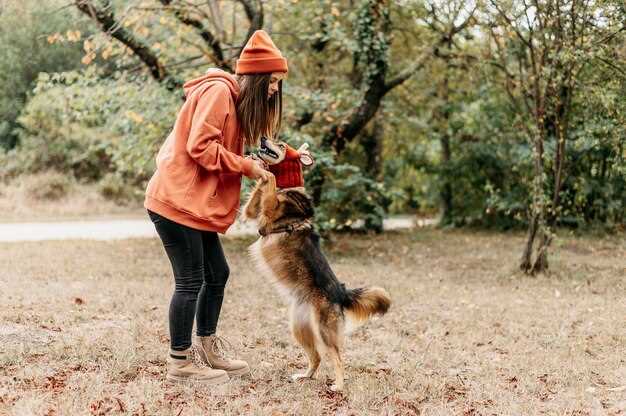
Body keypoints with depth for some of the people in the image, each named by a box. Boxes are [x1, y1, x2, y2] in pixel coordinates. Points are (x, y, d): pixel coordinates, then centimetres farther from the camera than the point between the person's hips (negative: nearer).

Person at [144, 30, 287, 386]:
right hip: (178, 200, -10)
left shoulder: (234, 100, 18)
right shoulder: (218, 91, -14)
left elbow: (223, 150, 13)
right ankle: (180, 363, 5)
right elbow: (200, 146, -21)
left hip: (198, 203, 10)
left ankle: (207, 349, 27)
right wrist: (247, 167, -15)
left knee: (217, 273, 14)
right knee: (191, 280, -5)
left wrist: (259, 163, -2)